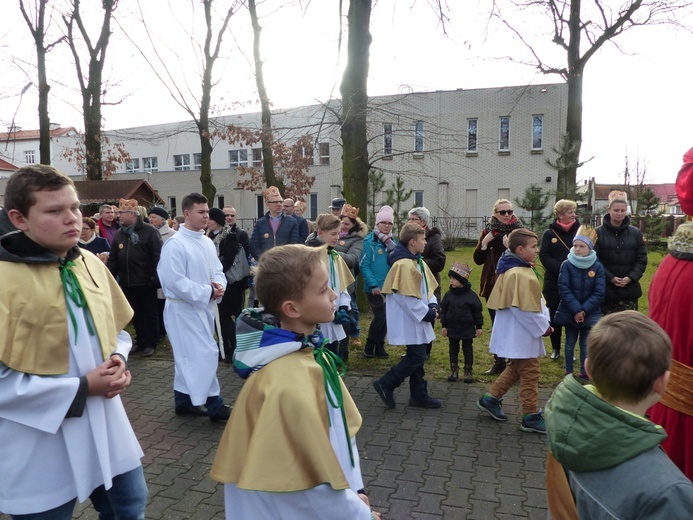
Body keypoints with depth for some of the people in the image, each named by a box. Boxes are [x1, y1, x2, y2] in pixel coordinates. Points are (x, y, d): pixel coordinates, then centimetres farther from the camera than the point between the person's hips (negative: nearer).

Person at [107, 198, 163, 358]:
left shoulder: (149, 231, -7)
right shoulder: (118, 234, 10)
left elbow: (158, 256, -11)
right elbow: (113, 259, 12)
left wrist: (156, 277, -15)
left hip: (145, 281, -5)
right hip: (127, 282, 6)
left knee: (150, 313, 5)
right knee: (136, 314, 14)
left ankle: (151, 343, 16)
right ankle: (141, 341, 27)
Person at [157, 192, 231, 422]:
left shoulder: (207, 242, 9)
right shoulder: (175, 244, -16)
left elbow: (217, 270, 13)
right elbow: (174, 281, -22)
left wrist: (219, 286, -10)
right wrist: (207, 293, -19)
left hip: (204, 307, 8)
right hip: (184, 308, -8)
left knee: (188, 357, 17)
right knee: (205, 355, -7)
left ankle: (183, 401, 30)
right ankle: (214, 405, 5)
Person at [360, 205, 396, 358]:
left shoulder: (392, 241, 10)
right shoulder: (370, 241, -9)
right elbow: (364, 265, -13)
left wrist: (391, 246, -6)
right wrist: (373, 285, -17)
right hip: (374, 287, -6)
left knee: (385, 316, 9)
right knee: (380, 315, -7)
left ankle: (379, 346, 23)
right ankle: (369, 346, 11)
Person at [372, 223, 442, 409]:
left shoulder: (419, 262, 11)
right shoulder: (403, 265, -21)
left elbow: (428, 286, 16)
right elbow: (406, 297, -23)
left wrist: (433, 305, -1)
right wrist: (427, 313, -16)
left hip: (417, 318, 10)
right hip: (409, 320, -10)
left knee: (418, 356, 14)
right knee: (417, 357, -6)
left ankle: (419, 395, 24)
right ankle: (385, 384, 6)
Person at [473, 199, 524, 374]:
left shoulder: (519, 232, -2)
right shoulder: (489, 232, 6)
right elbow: (478, 260, 2)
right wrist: (484, 243, -12)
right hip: (492, 285, 3)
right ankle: (499, 362, 22)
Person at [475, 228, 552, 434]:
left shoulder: (520, 270, 11)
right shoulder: (519, 275, -23)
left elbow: (535, 301, 16)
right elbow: (524, 309, -26)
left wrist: (544, 320, 5)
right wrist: (543, 327, -14)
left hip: (517, 333, 11)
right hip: (521, 334, -11)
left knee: (516, 368, 22)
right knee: (530, 373, 2)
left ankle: (490, 399, 30)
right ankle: (531, 417, 15)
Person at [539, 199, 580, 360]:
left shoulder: (580, 231, 1)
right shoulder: (549, 234, 2)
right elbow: (544, 257, -5)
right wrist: (562, 268, -18)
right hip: (554, 282, 0)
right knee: (555, 316, 9)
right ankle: (555, 348, 25)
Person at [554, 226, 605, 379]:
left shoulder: (597, 267, -6)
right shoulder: (567, 265, -8)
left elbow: (599, 293, -9)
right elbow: (564, 289, -13)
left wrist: (584, 310, -16)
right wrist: (576, 310, -18)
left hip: (590, 314, 0)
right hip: (569, 313, 0)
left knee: (586, 345, 7)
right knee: (570, 343, 12)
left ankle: (585, 373, 22)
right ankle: (568, 372, 25)